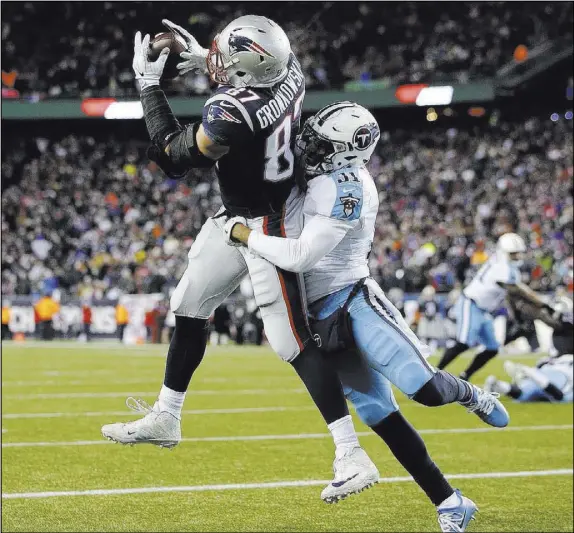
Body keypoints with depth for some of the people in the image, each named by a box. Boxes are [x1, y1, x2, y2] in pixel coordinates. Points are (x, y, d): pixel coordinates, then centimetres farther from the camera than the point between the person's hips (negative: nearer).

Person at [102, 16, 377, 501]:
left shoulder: (227, 116, -33)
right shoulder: (289, 71, -11)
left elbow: (171, 156, -13)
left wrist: (148, 83, -8)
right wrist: (206, 60, 10)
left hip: (263, 227, -10)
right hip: (234, 218, 10)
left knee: (293, 341, -9)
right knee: (189, 307, 19)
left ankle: (352, 455, -7)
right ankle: (165, 419, 33)